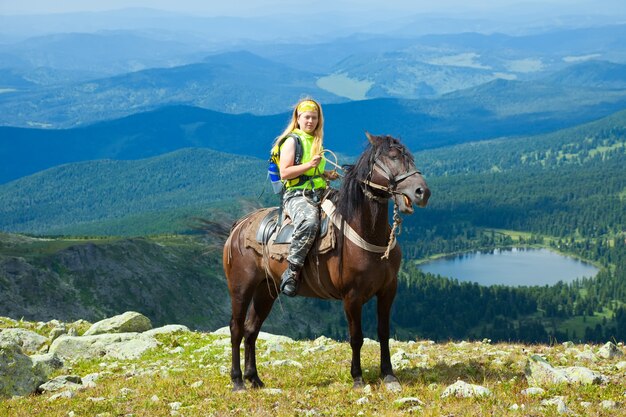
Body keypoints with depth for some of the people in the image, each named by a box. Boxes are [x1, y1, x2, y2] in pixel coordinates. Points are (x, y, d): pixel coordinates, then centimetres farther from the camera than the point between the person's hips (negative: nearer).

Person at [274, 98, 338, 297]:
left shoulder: (316, 142, 23)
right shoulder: (292, 140, -1)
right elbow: (284, 173, -11)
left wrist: (327, 175, 16)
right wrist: (309, 165, -20)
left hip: (319, 195, 8)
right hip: (296, 195, -8)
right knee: (309, 221, -39)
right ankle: (292, 272, -34)